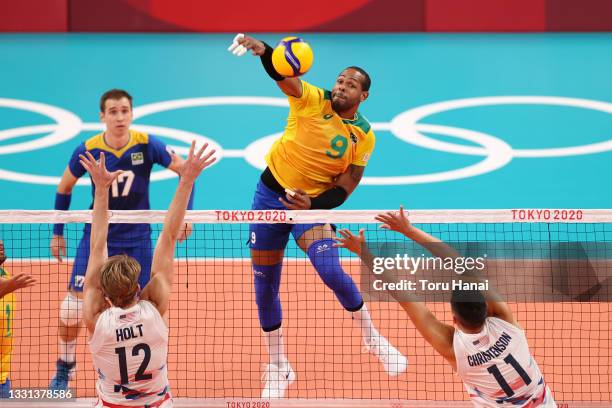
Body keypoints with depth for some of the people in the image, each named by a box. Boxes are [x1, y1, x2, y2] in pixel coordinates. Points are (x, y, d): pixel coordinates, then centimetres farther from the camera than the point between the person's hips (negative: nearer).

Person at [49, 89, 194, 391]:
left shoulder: (147, 145, -15)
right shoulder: (87, 150, -13)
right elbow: (64, 188, 4)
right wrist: (58, 233, 9)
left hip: (137, 238, 0)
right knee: (72, 308, -5)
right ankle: (65, 366, 19)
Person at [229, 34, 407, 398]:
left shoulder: (364, 136, -5)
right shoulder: (313, 100, -9)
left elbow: (344, 187, -6)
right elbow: (282, 74, -27)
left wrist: (313, 205, -24)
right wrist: (263, 50, -49)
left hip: (312, 203, -1)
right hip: (271, 193, 1)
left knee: (332, 271, -23)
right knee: (265, 287, 5)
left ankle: (372, 337, 3)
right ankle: (278, 367, 23)